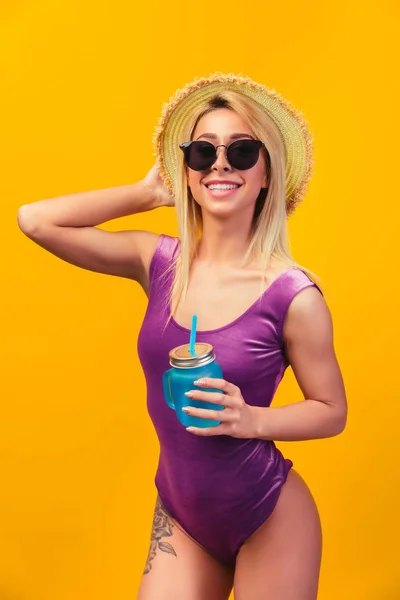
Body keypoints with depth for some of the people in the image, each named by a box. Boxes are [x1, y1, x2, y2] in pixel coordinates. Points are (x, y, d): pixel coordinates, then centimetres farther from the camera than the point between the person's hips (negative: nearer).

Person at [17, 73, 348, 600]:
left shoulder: (294, 295, -18)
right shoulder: (158, 262, -6)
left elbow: (332, 411, -6)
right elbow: (34, 220, -8)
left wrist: (251, 420, -24)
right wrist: (149, 192, -7)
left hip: (269, 523, -3)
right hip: (179, 515, 3)